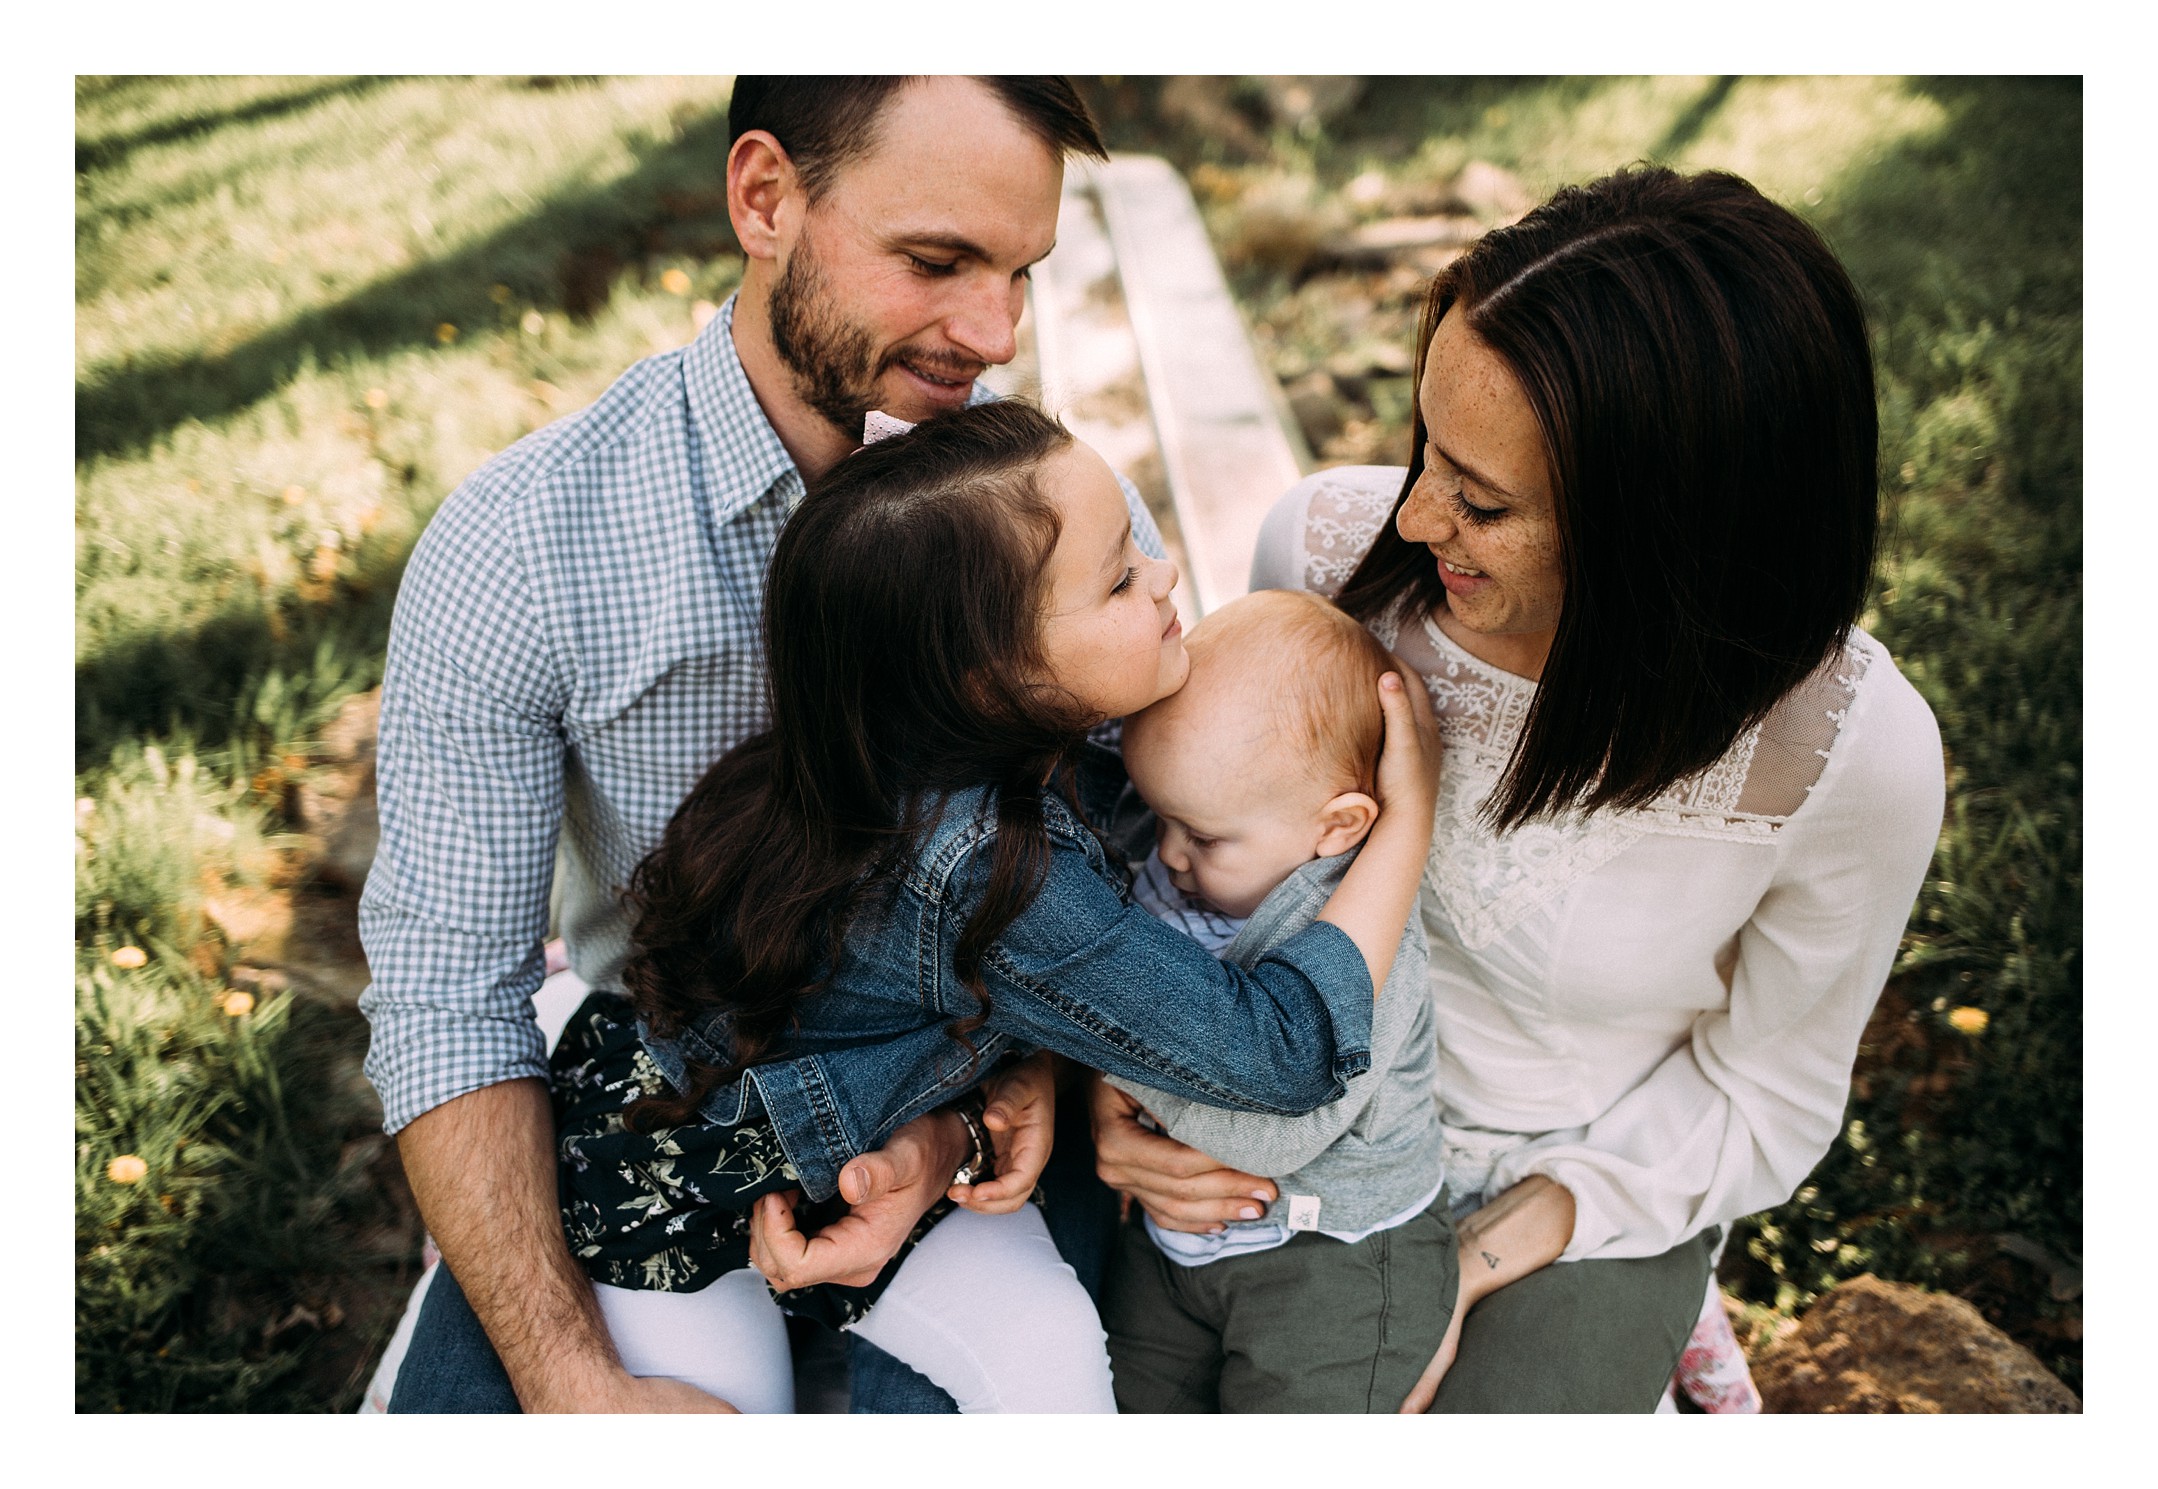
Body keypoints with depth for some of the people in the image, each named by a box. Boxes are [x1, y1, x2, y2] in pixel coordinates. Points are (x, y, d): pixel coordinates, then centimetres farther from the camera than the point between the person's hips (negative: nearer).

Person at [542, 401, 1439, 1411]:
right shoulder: (981, 874, -40)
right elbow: (1282, 1051, -34)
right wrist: (1409, 815, -25)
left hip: (864, 1142, 7)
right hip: (684, 1171, -6)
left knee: (1049, 1345, -3)